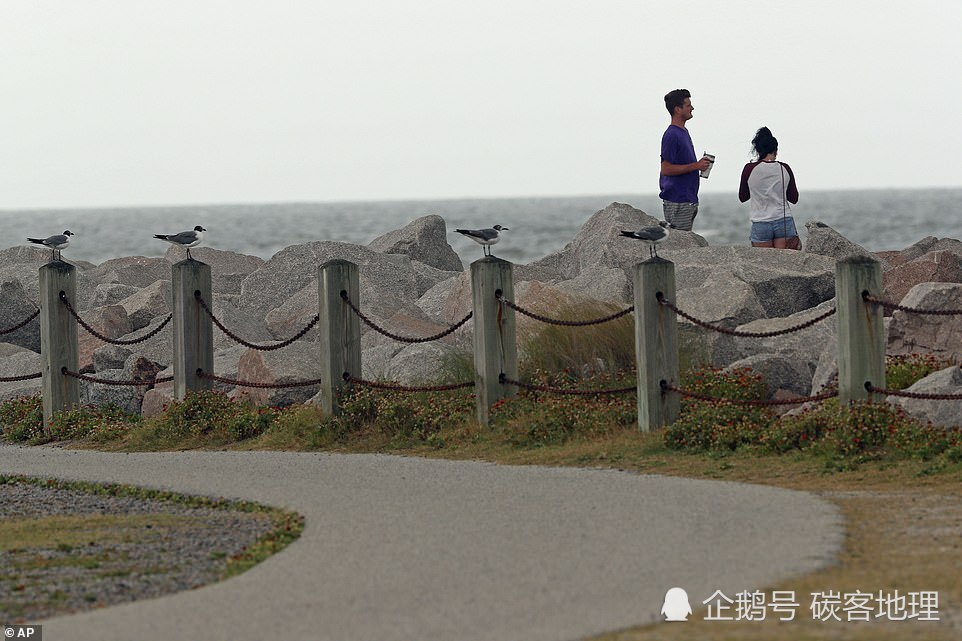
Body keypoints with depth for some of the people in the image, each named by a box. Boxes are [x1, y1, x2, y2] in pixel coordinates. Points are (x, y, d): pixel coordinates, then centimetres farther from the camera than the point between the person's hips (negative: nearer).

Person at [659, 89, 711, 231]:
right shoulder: (671, 135, -15)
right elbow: (666, 169, -20)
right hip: (677, 202, -10)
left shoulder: (684, 132, 16)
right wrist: (696, 166, -17)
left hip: (688, 200, 10)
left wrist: (699, 165, 9)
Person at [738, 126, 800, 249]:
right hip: (784, 222, 1)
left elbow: (742, 197, 7)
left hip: (761, 224, -1)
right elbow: (794, 198, 7)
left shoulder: (750, 169, -6)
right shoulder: (785, 169, -1)